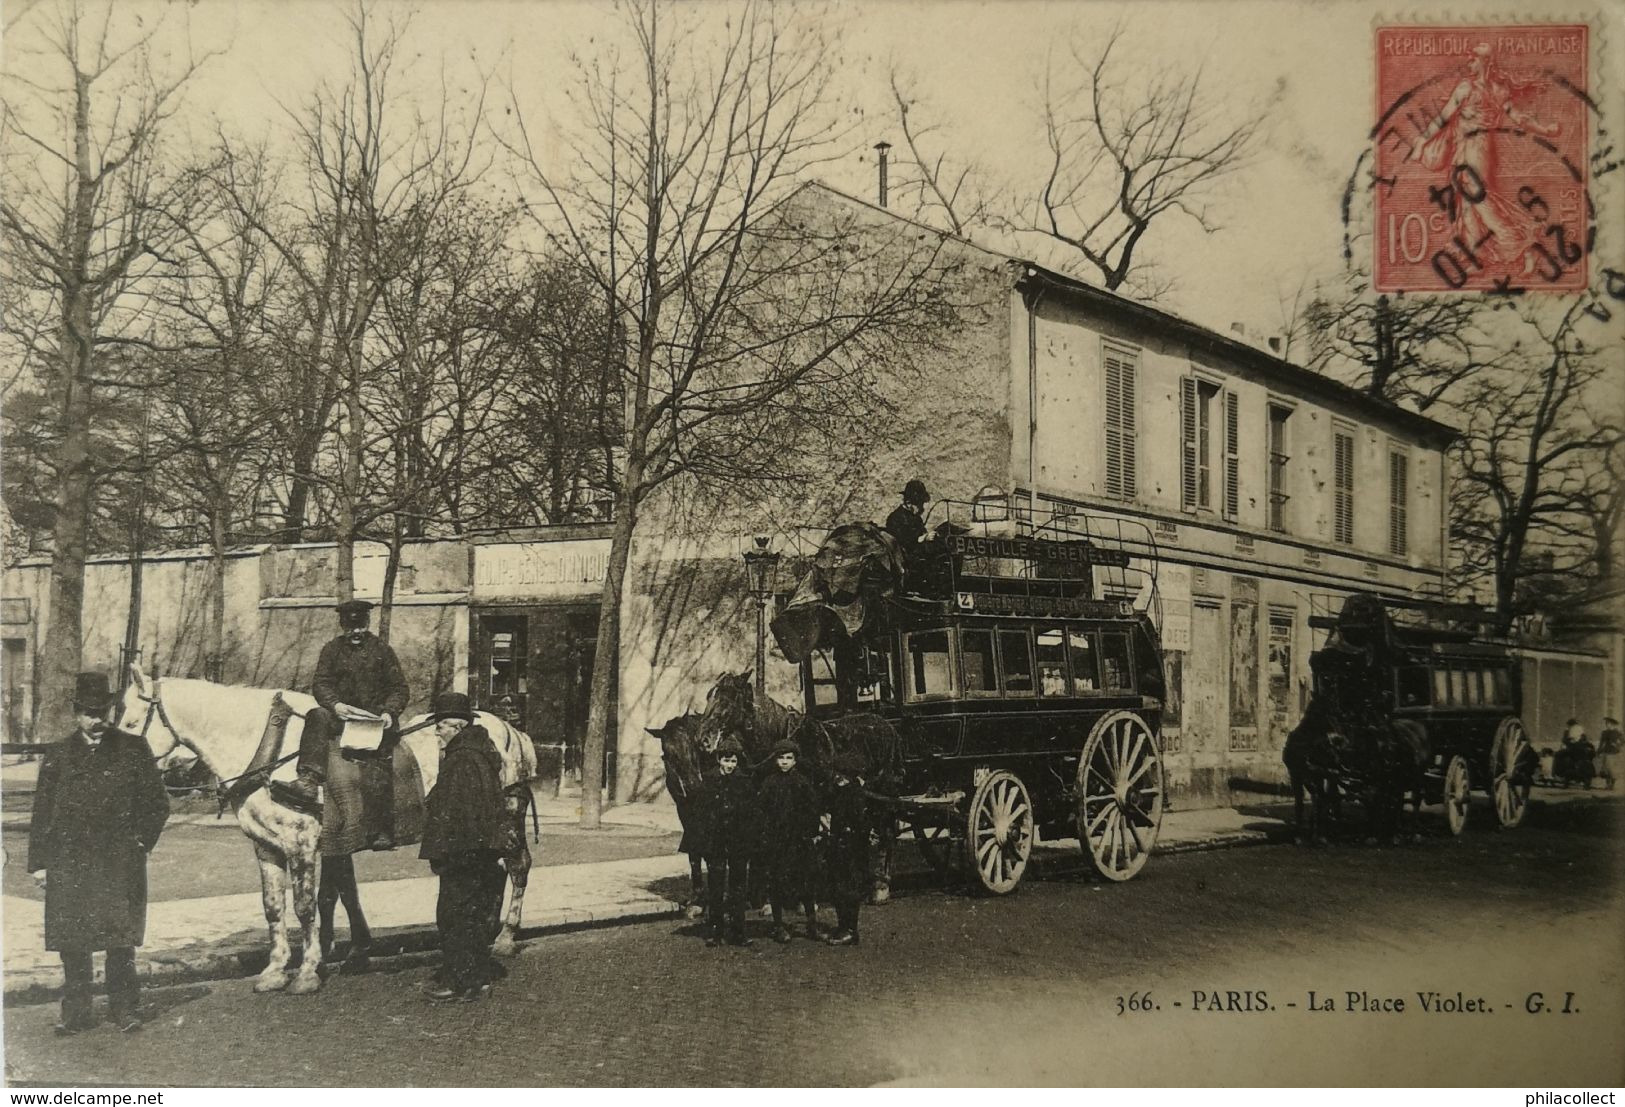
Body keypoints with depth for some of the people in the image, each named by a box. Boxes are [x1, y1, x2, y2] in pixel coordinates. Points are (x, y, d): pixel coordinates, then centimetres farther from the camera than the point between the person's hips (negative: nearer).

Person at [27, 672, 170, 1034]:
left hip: (120, 863, -2)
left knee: (120, 941, -1)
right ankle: (75, 1014, 12)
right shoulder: (58, 756, 9)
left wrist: (141, 842, -1)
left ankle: (125, 1009, 9)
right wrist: (39, 862, 6)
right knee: (72, 943, 3)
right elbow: (42, 812, 11)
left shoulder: (133, 750, 5)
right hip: (69, 865, 2)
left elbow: (157, 804, 9)